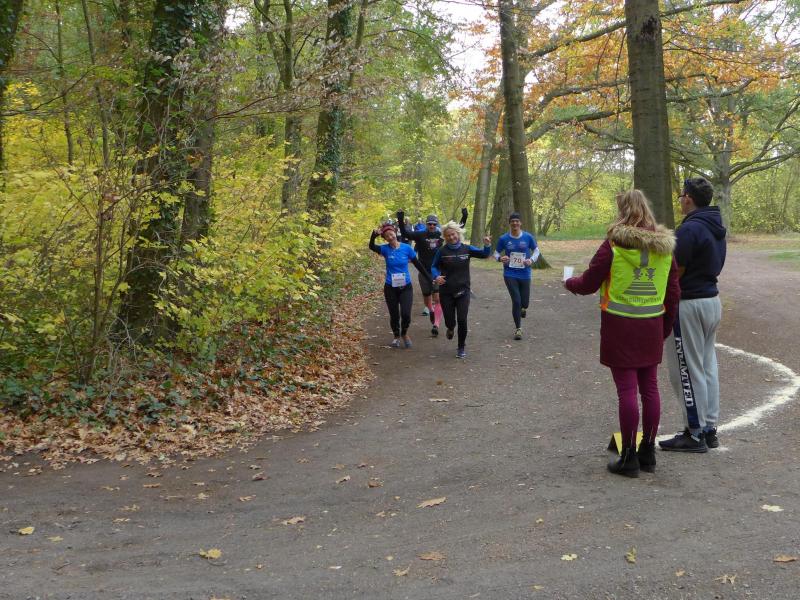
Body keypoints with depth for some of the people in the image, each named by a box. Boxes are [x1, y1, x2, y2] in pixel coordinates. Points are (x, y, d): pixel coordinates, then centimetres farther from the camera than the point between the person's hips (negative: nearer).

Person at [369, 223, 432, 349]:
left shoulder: (406, 248, -5)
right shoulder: (385, 249, -5)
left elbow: (418, 265, 2)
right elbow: (371, 247, -24)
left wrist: (430, 279, 3)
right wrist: (374, 235, -42)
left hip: (406, 287, 0)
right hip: (390, 288, 0)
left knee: (406, 314, -12)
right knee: (394, 316, 7)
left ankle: (404, 334, 18)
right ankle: (396, 336, 35)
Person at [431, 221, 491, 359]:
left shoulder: (466, 249, -1)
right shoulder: (442, 251, -3)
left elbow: (484, 254, -7)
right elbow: (434, 266, 6)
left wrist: (487, 245, -27)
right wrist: (437, 276, -15)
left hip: (463, 291, 0)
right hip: (446, 292, 0)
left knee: (462, 320, -7)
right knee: (450, 321, 4)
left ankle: (461, 347, 14)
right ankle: (450, 329, 43)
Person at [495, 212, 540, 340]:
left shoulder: (528, 237, -4)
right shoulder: (503, 239, -5)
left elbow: (536, 250, 9)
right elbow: (496, 253, 6)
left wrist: (532, 260, -10)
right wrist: (500, 258, -17)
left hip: (525, 275, 1)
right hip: (510, 275, -1)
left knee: (524, 303, 8)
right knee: (516, 301, -10)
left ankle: (522, 308, 48)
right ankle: (518, 328, 8)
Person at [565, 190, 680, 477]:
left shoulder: (613, 244, -11)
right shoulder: (664, 246, 6)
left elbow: (588, 284, -6)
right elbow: (673, 293, 10)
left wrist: (569, 282, 16)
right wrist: (665, 328, 20)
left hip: (619, 326, -5)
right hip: (652, 326, 5)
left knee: (627, 389, -1)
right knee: (650, 387, 12)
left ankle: (629, 457, 5)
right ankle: (648, 452, 22)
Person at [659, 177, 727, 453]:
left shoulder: (690, 228, -20)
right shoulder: (715, 226, 10)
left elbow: (675, 271, -19)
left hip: (689, 304, -10)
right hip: (712, 299, 10)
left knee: (688, 370, -1)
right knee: (707, 365, 15)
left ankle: (694, 434, 5)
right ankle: (709, 428, 23)